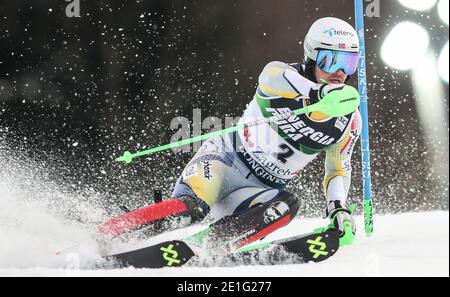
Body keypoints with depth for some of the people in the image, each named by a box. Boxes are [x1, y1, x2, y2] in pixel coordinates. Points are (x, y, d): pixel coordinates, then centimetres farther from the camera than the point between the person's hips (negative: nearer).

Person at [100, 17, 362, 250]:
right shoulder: (282, 74, -11)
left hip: (260, 190, 4)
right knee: (192, 207, -32)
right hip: (226, 158, -4)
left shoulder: (349, 122, 1)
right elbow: (272, 77, -35)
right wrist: (320, 92, -52)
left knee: (286, 205, -31)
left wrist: (338, 208, -7)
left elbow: (339, 168, 13)